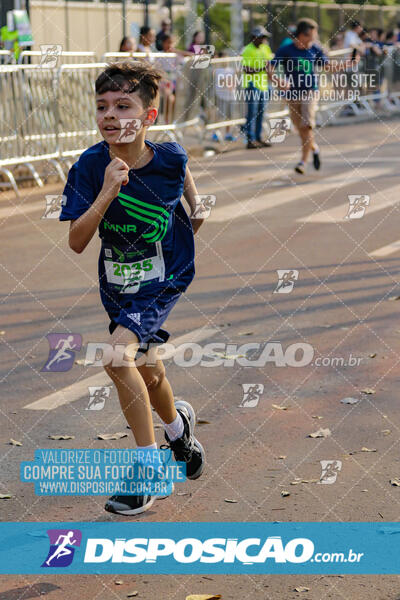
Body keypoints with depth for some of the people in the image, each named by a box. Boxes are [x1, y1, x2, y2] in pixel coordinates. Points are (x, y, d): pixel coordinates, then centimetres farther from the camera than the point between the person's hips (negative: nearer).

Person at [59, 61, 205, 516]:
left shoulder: (169, 158, -17)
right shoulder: (91, 166, -17)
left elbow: (192, 201, 9)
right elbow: (76, 242, -22)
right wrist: (107, 192, -32)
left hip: (164, 278, -4)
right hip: (117, 283, 4)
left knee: (118, 354, -24)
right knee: (145, 369, 19)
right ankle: (177, 425, 53)